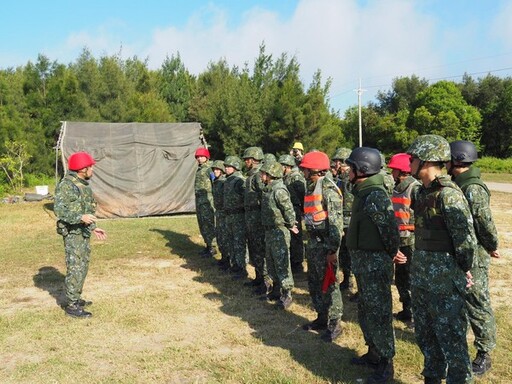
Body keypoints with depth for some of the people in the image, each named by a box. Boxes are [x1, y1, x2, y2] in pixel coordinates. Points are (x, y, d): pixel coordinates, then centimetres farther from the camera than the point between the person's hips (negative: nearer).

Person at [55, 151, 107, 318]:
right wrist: (81, 217, -31)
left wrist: (93, 228, 17)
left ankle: (76, 298, 26)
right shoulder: (66, 185, -15)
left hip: (84, 232, 9)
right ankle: (72, 306, -2)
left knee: (83, 267, 15)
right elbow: (60, 210, -21)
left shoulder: (83, 185, 13)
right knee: (75, 268, -7)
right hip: (72, 233, -9)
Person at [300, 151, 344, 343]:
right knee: (314, 283, 16)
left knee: (329, 284, -1)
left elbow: (336, 221, -20)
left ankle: (334, 324, 10)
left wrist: (332, 249, -22)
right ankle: (322, 317, 30)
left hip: (325, 243, -9)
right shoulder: (311, 187, 12)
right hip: (313, 241, 9)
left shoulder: (328, 189, -16)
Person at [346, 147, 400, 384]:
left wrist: (391, 254, -8)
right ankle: (373, 353, 36)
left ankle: (385, 365, 13)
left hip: (375, 263, -10)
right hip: (362, 261, 10)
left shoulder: (375, 196, -22)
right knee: (365, 310, 20)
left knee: (378, 313, 0)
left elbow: (391, 231, -23)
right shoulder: (362, 192, 9)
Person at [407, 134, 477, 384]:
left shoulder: (448, 194, -19)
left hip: (445, 280, -9)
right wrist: (418, 264, 11)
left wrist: (463, 270, -7)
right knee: (425, 334, 21)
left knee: (451, 338, 3)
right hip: (420, 276, 9)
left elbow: (465, 238, -19)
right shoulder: (422, 192, 9)